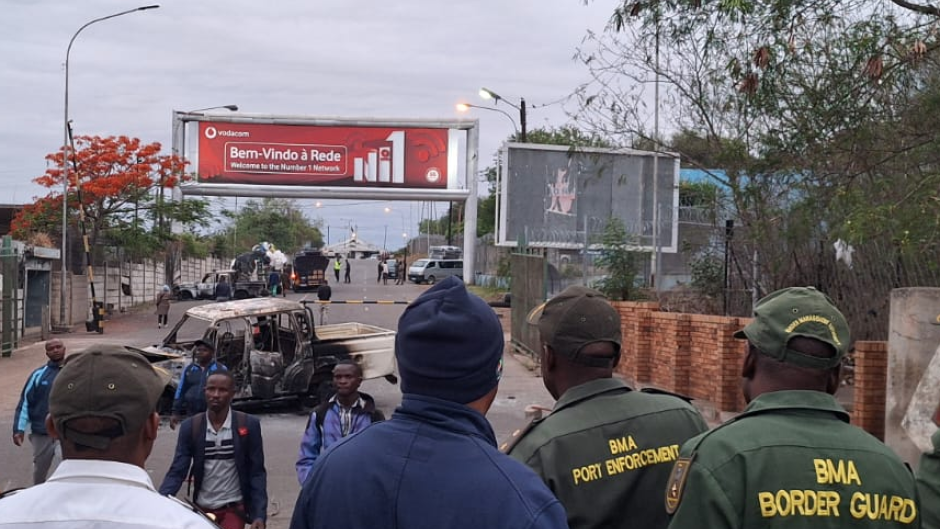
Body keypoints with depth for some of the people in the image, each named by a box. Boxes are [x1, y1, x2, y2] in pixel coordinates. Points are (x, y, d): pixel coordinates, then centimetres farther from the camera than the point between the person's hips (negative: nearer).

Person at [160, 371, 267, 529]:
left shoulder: (248, 425, -7)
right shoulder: (190, 427, -3)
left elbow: (256, 473, -5)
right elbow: (177, 471, -5)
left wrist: (259, 515, -14)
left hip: (234, 509, -2)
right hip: (201, 509, 3)